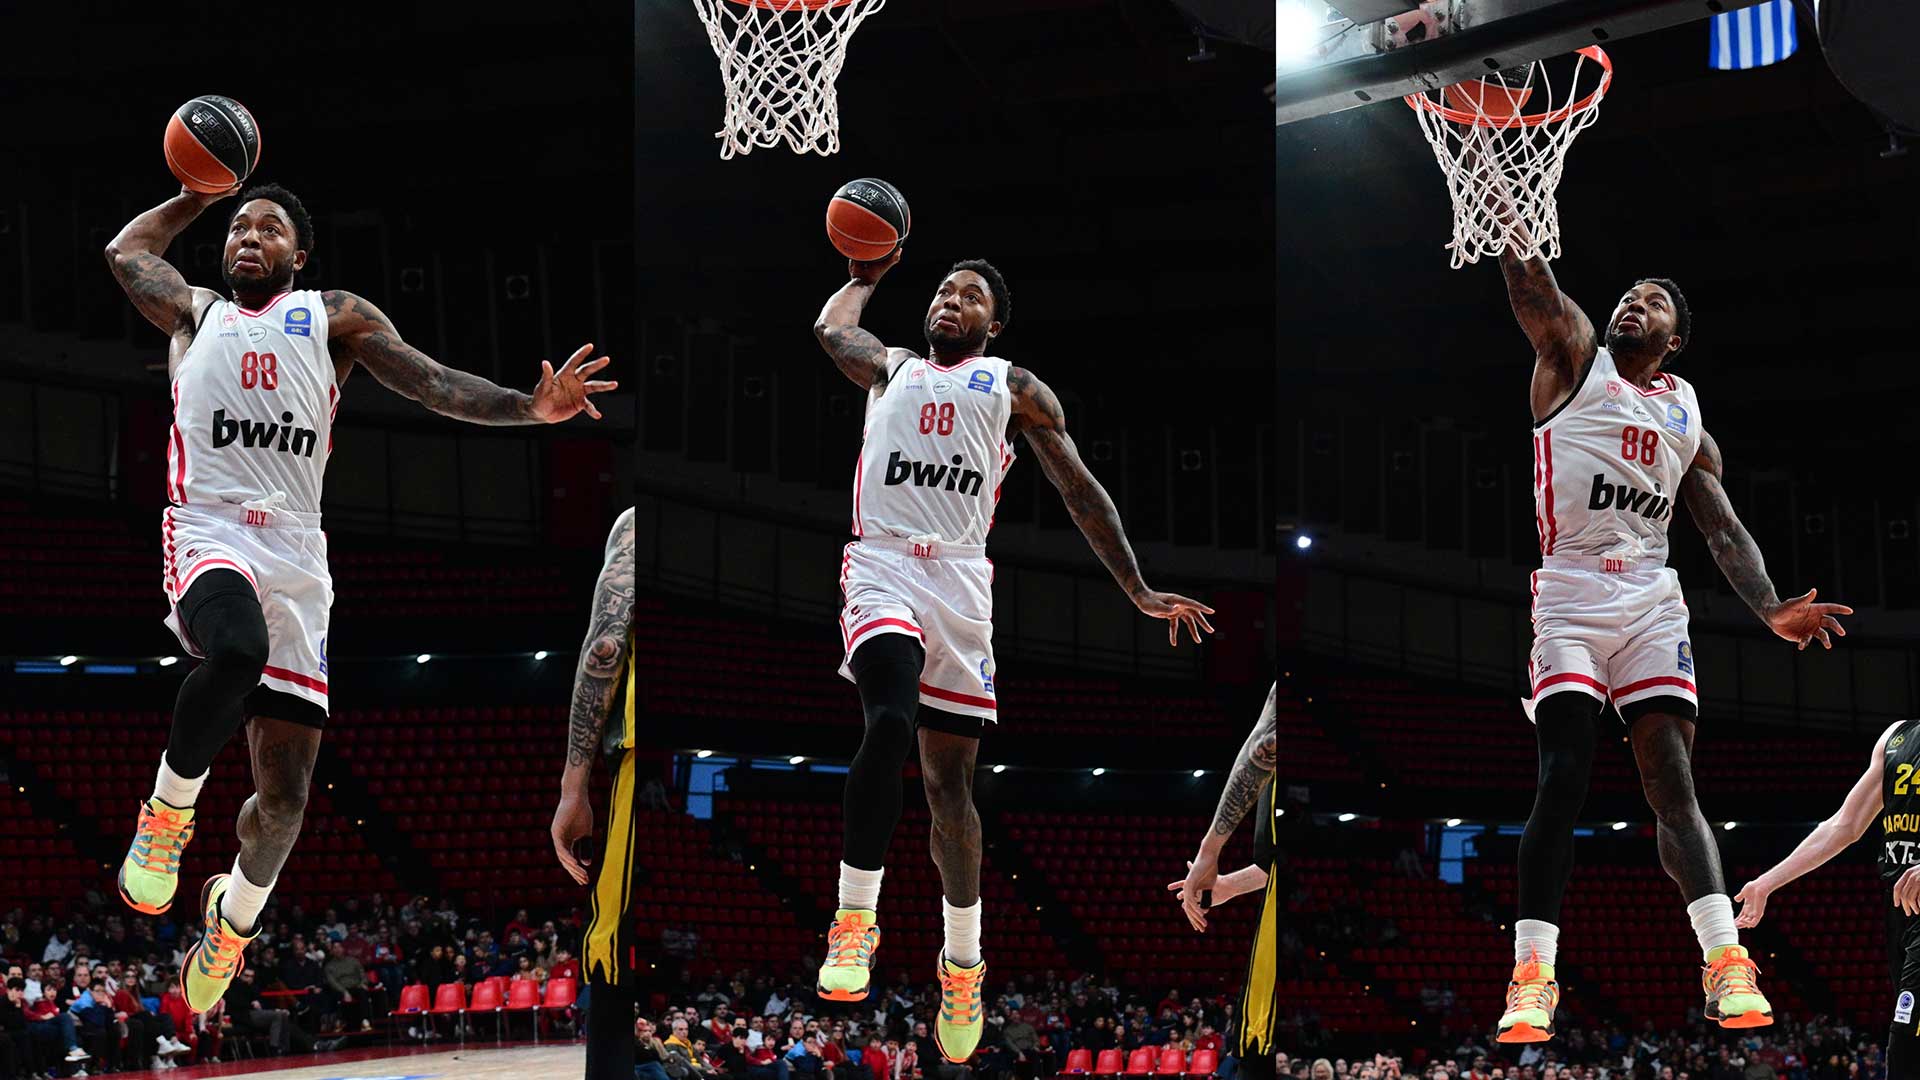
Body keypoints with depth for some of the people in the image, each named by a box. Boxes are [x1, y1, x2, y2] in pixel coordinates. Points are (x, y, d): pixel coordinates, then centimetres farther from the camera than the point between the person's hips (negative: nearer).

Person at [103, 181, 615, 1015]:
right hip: (208, 536, -2)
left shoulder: (334, 318, 14)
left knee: (285, 796, 1)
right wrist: (205, 191, 31)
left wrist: (528, 409, -13)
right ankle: (169, 808, -16)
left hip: (295, 561, 2)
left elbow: (428, 381, 2)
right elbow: (129, 249, 33)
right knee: (237, 649, -40)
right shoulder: (193, 314, 17)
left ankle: (237, 910, 32)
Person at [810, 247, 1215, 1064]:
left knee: (949, 779, 4)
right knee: (889, 723, -28)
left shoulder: (1015, 389, 15)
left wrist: (1138, 592, 6)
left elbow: (1080, 490, 12)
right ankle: (855, 918, -22)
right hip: (881, 567, -1)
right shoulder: (890, 369, 20)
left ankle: (962, 963, 18)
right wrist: (866, 277, 48)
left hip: (959, 582, 1)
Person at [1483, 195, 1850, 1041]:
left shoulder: (1688, 416, 18)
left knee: (1671, 780, -5)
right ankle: (1532, 975, -13)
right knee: (1563, 778, -12)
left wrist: (1770, 608, -4)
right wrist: (1499, 194, -20)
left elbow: (1723, 528, 13)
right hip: (1570, 596, -3)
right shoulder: (1574, 359, 9)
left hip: (1651, 602, 3)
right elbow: (1532, 281, -6)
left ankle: (1725, 964, -14)